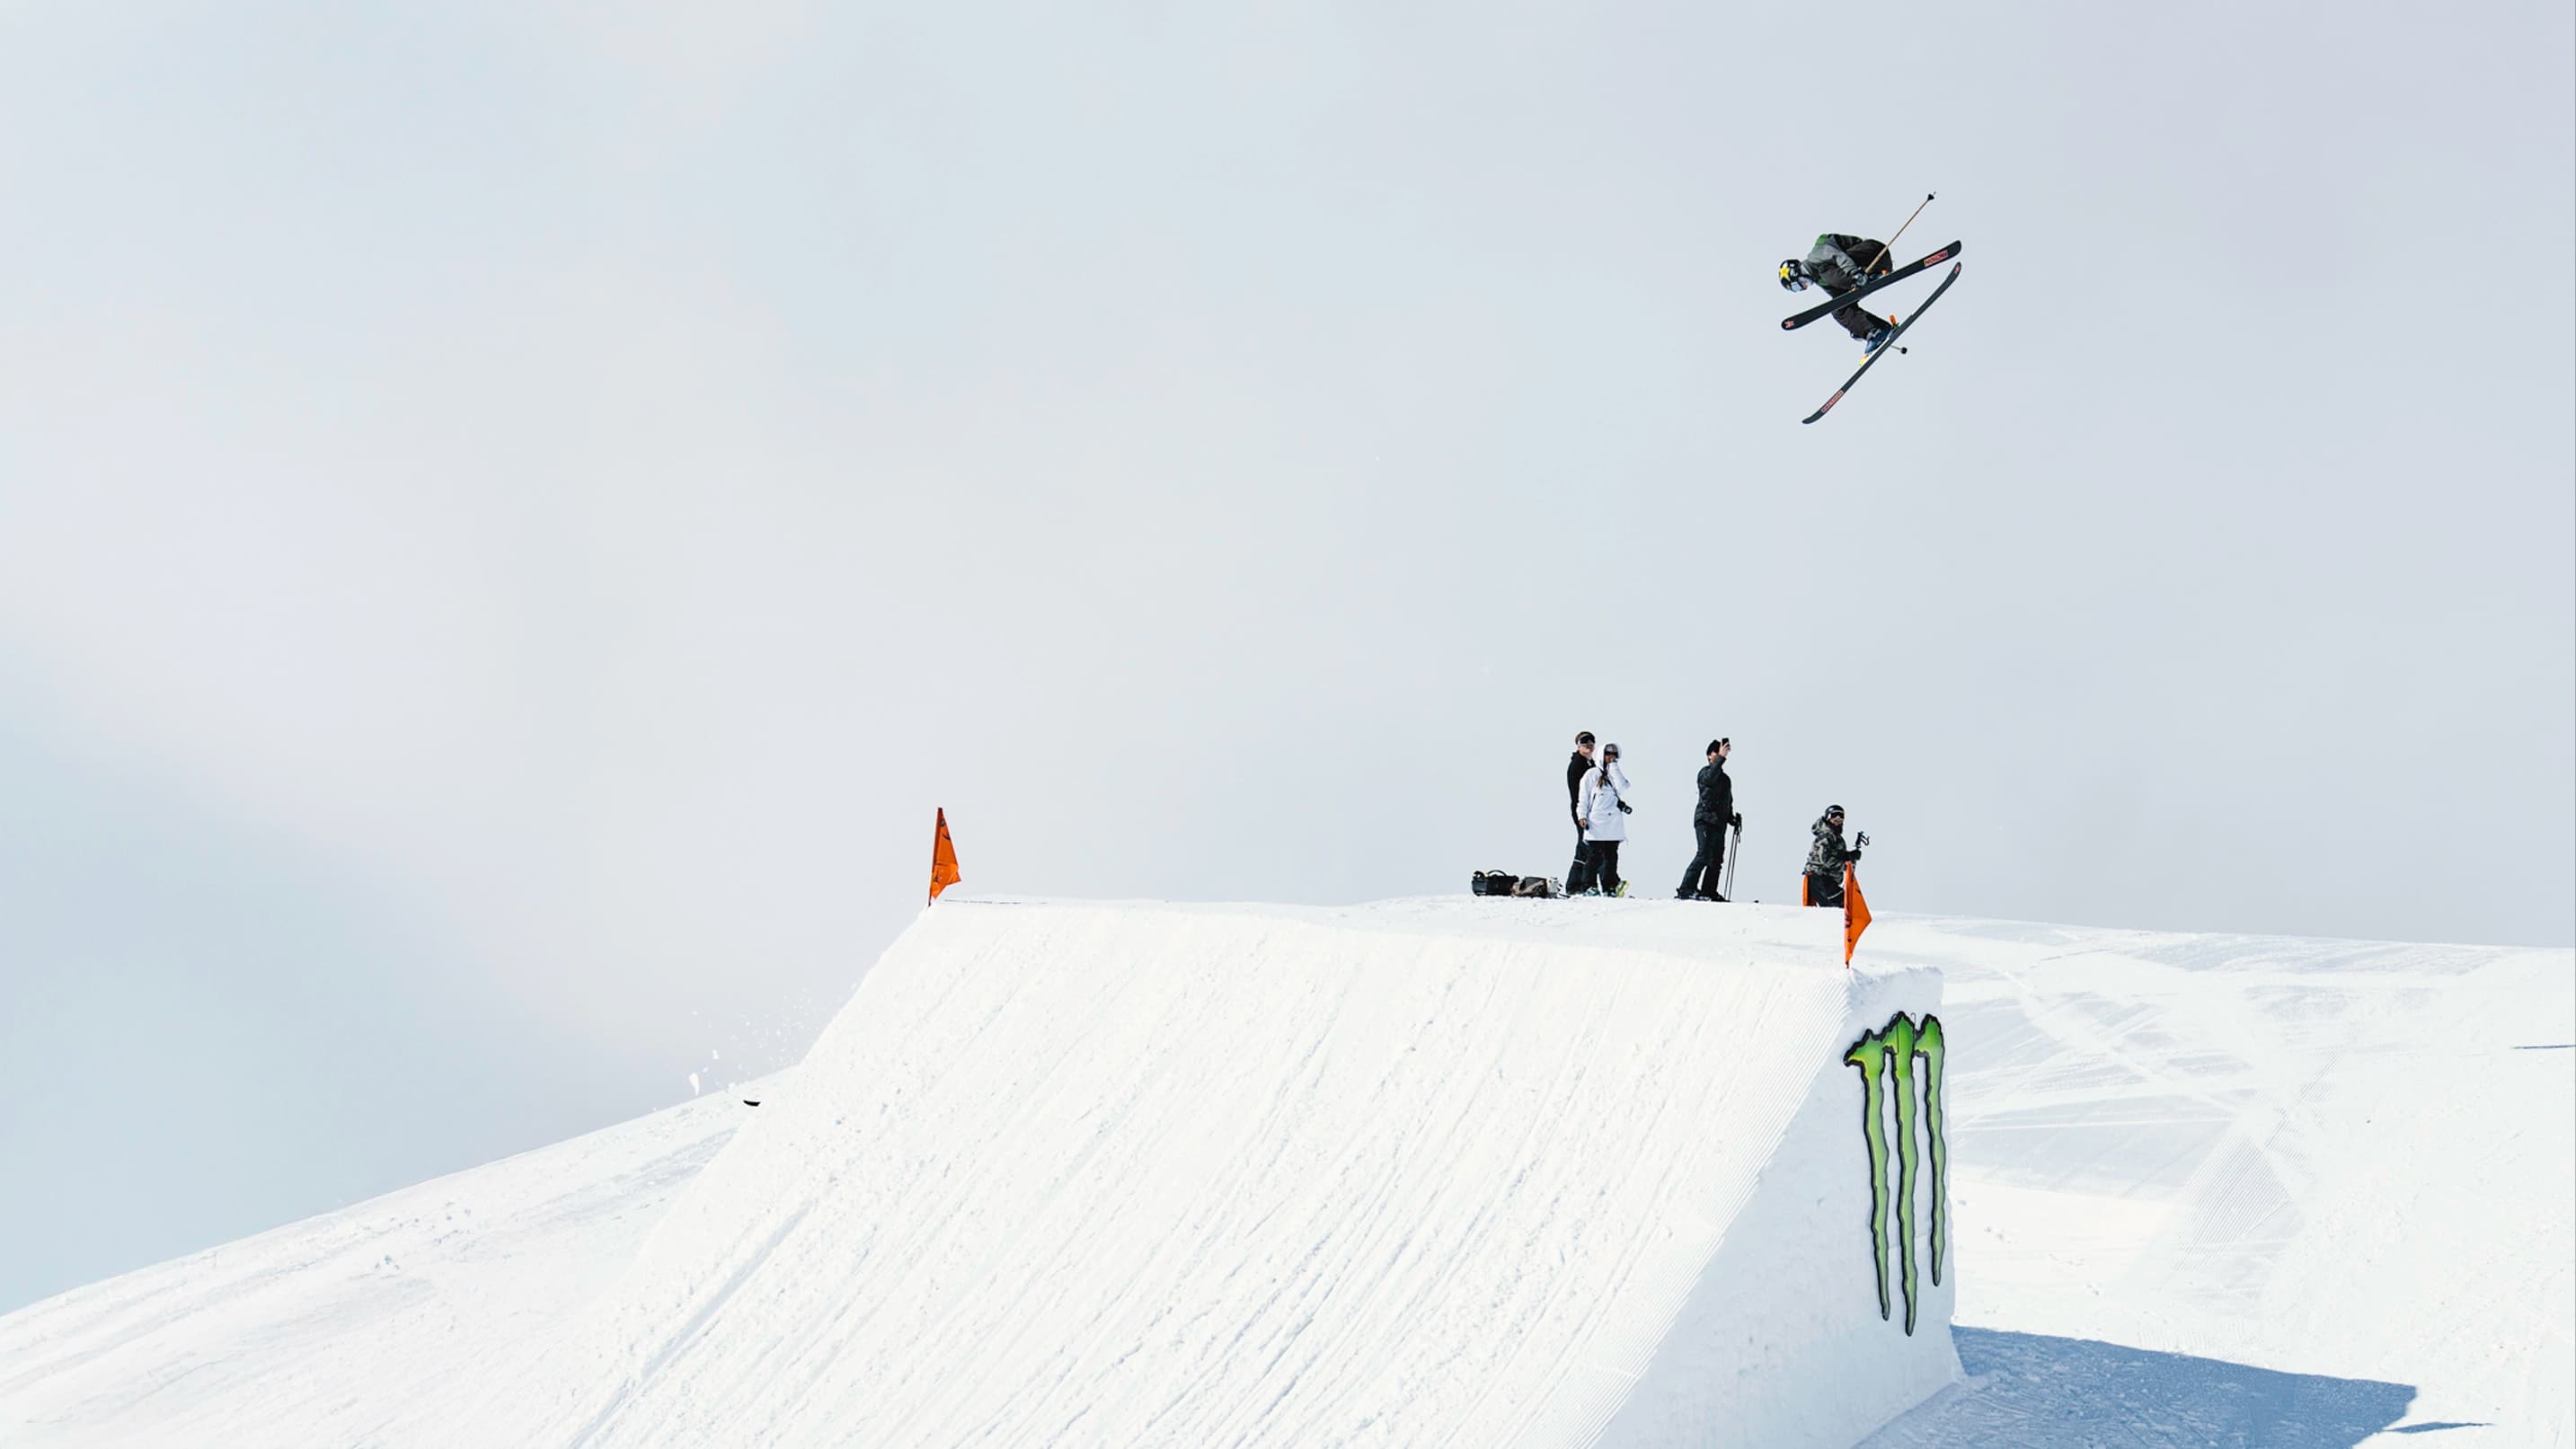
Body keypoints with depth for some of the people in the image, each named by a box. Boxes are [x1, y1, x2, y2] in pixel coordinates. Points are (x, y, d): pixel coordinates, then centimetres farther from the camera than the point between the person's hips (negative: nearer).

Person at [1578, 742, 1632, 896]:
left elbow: (1622, 788, -8)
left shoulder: (1619, 774, 13)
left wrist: (1613, 767, -5)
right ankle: (1590, 886, 1)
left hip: (1613, 824, 2)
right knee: (1595, 856, -3)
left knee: (1611, 857, 0)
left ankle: (1609, 888, 2)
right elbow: (1584, 797, 6)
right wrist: (1583, 816, -4)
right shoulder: (1592, 774, 6)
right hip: (1596, 824, -2)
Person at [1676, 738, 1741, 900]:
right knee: (1704, 855, -19)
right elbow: (1710, 778, -26)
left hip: (1719, 823, 8)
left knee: (1717, 860, 6)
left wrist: (1732, 819, 16)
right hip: (1705, 820, -8)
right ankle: (1686, 890, -22)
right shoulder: (1705, 772, 0)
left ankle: (1708, 892, 11)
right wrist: (1721, 758, -32)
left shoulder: (1725, 779, 24)